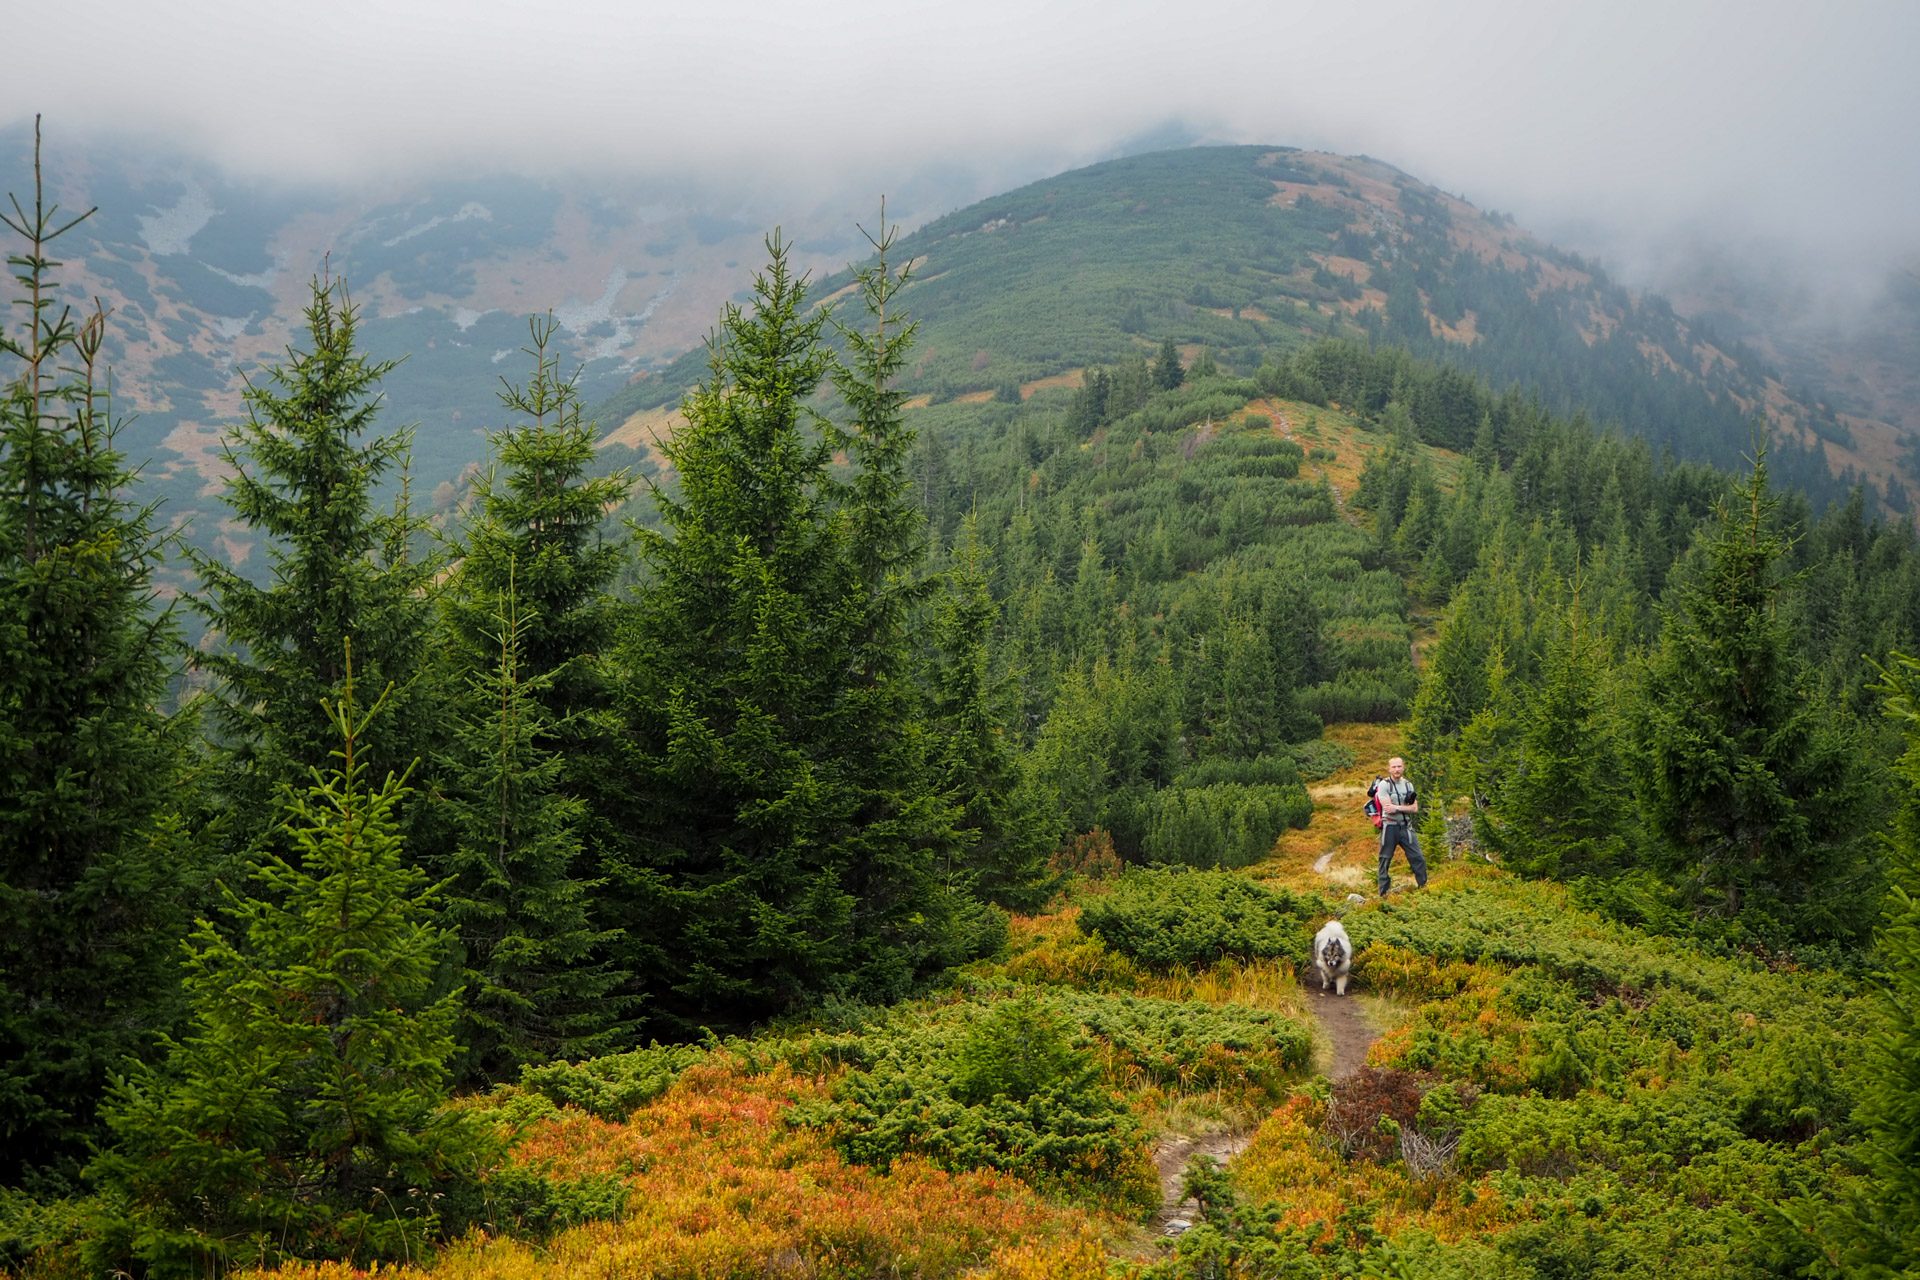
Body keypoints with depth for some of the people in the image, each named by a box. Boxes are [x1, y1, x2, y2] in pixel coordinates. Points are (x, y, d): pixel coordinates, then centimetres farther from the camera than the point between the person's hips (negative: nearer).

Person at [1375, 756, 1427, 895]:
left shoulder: (1408, 785, 10)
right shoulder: (1384, 785, -6)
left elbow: (1415, 809, 1)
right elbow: (1388, 807, -17)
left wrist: (1397, 808, -14)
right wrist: (1406, 806, -11)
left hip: (1406, 826, 4)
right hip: (1389, 826, -4)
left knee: (1417, 858, 0)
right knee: (1385, 860, 1)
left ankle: (1423, 886, 11)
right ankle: (1383, 893, 9)